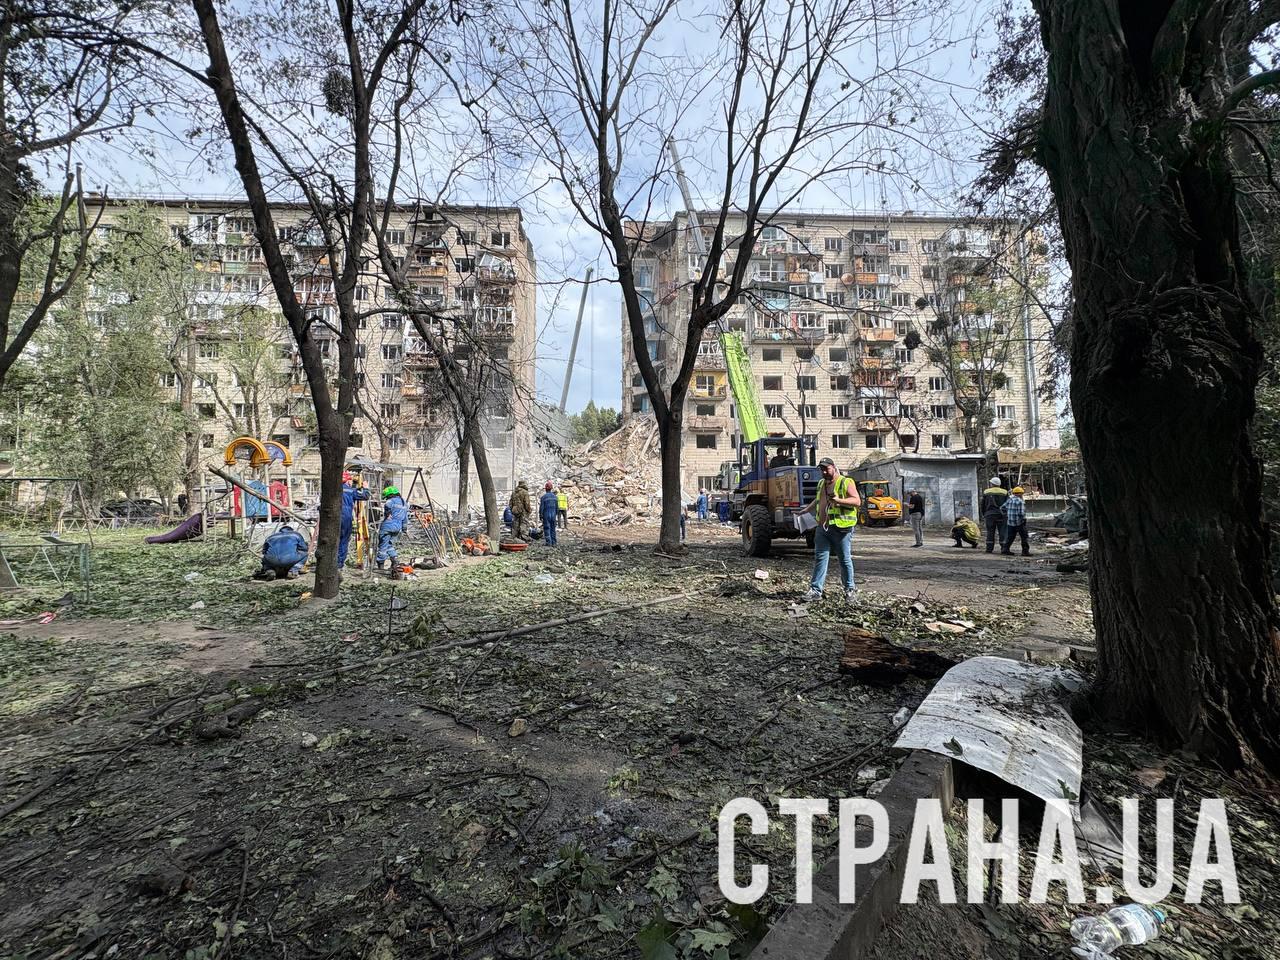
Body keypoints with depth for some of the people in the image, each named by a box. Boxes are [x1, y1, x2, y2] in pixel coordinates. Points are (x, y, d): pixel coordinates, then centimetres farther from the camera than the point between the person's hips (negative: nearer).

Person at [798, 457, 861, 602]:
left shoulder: (846, 483, -6)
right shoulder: (821, 484, 16)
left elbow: (857, 501, -15)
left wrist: (838, 500, -27)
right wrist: (806, 510, 32)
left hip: (841, 528, -6)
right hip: (822, 527, 6)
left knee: (845, 559, 6)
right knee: (820, 558, 2)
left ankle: (850, 589, 22)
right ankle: (815, 590, 3)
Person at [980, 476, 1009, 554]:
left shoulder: (986, 492, 4)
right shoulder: (1004, 492, 5)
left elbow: (983, 505, 7)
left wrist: (983, 516, 14)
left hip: (989, 515, 0)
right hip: (1001, 515, 0)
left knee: (990, 532, 3)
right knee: (1002, 532, 3)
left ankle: (989, 549, 3)